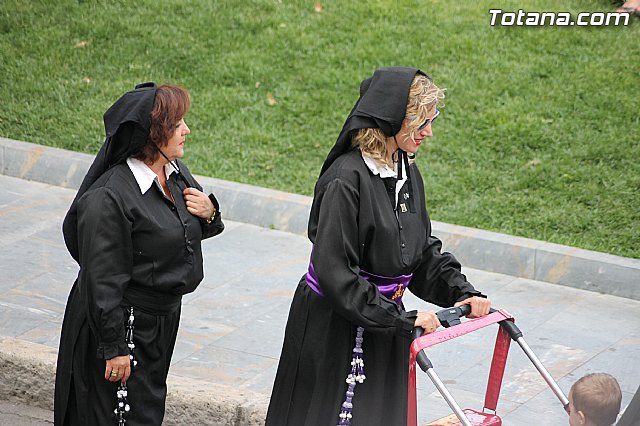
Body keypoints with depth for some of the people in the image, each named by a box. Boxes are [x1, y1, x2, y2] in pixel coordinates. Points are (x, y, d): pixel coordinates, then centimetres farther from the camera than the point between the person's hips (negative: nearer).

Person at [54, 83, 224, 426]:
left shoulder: (176, 172, 0)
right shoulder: (108, 197, -25)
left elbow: (188, 232, 17)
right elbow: (103, 278, -22)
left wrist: (209, 214, -6)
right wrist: (114, 347, -20)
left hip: (163, 317, 8)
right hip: (125, 322, -8)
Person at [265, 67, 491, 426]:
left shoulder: (407, 173, 4)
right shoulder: (346, 180, -22)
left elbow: (424, 250, 13)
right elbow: (335, 273, -25)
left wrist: (461, 292, -3)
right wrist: (401, 319, -22)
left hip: (384, 322, 8)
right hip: (333, 325, -8)